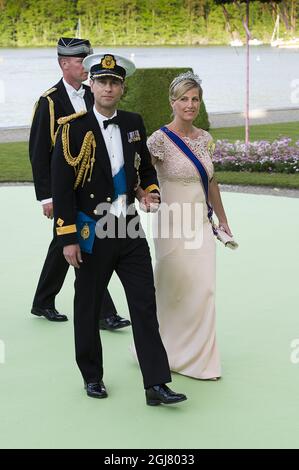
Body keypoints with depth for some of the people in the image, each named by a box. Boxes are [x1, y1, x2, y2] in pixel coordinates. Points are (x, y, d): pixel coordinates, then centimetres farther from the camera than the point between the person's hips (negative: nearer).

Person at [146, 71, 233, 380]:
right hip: (173, 225, -5)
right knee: (174, 290, 4)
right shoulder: (161, 139, -11)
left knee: (203, 290, 5)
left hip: (201, 225, 6)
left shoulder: (204, 139, 8)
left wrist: (222, 219, 22)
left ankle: (198, 357, 18)